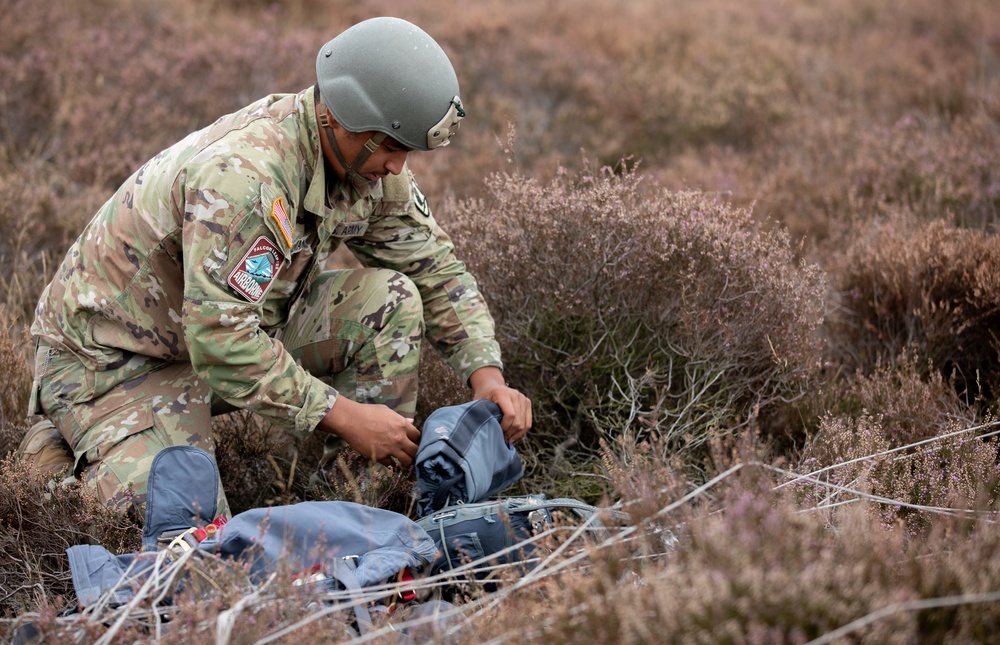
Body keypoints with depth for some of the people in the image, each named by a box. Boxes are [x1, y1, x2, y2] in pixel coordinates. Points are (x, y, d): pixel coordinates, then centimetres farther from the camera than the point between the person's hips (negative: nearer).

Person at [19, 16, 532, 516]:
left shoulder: (369, 158, -8)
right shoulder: (241, 174, -35)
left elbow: (436, 268, 3)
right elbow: (220, 342, -36)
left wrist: (487, 375, -12)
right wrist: (344, 417, -31)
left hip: (241, 329, 8)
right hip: (114, 360, -8)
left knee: (390, 298, -11)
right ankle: (63, 440, 3)